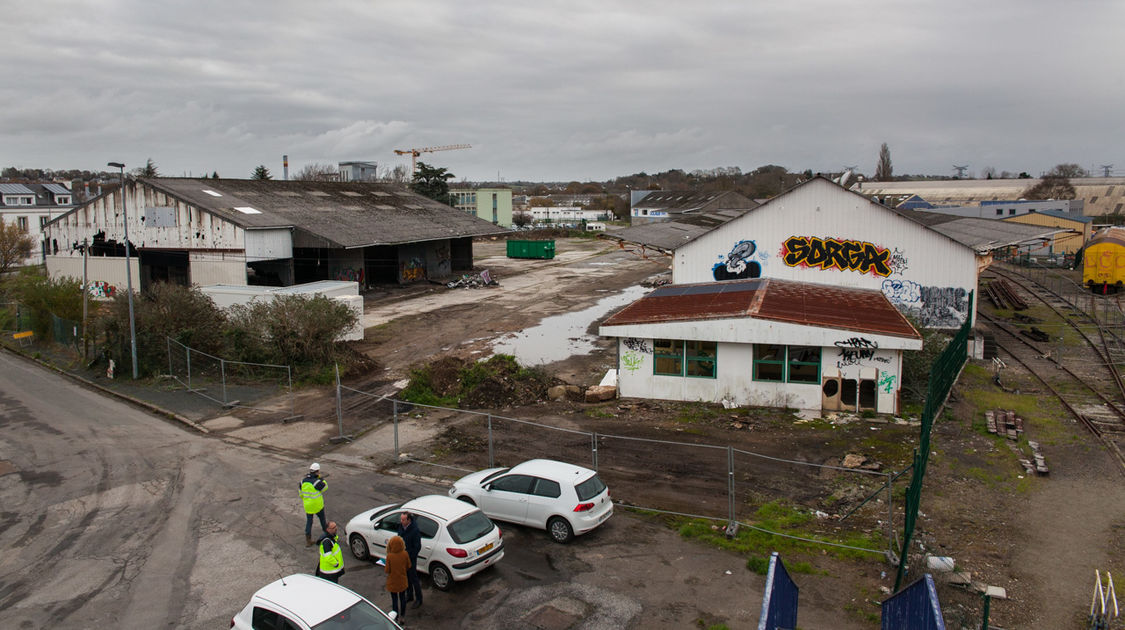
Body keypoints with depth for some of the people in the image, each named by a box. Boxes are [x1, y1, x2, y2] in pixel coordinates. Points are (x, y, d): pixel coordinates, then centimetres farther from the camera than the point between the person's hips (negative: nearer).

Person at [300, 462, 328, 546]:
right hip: (317, 505, -5)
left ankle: (308, 540, 11)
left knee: (309, 521, 12)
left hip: (307, 505, 5)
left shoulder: (303, 481, -3)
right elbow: (325, 486, -6)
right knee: (322, 517, 21)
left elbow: (301, 493, 9)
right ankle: (325, 530, 42)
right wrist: (320, 477, -8)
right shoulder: (317, 482, -24)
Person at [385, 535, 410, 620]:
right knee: (402, 597, 21)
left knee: (394, 599, 14)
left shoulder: (389, 556, -24)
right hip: (402, 581, 2)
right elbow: (408, 566, -4)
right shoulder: (405, 554, -16)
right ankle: (402, 615, 34)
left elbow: (387, 570, -16)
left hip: (393, 582, -2)